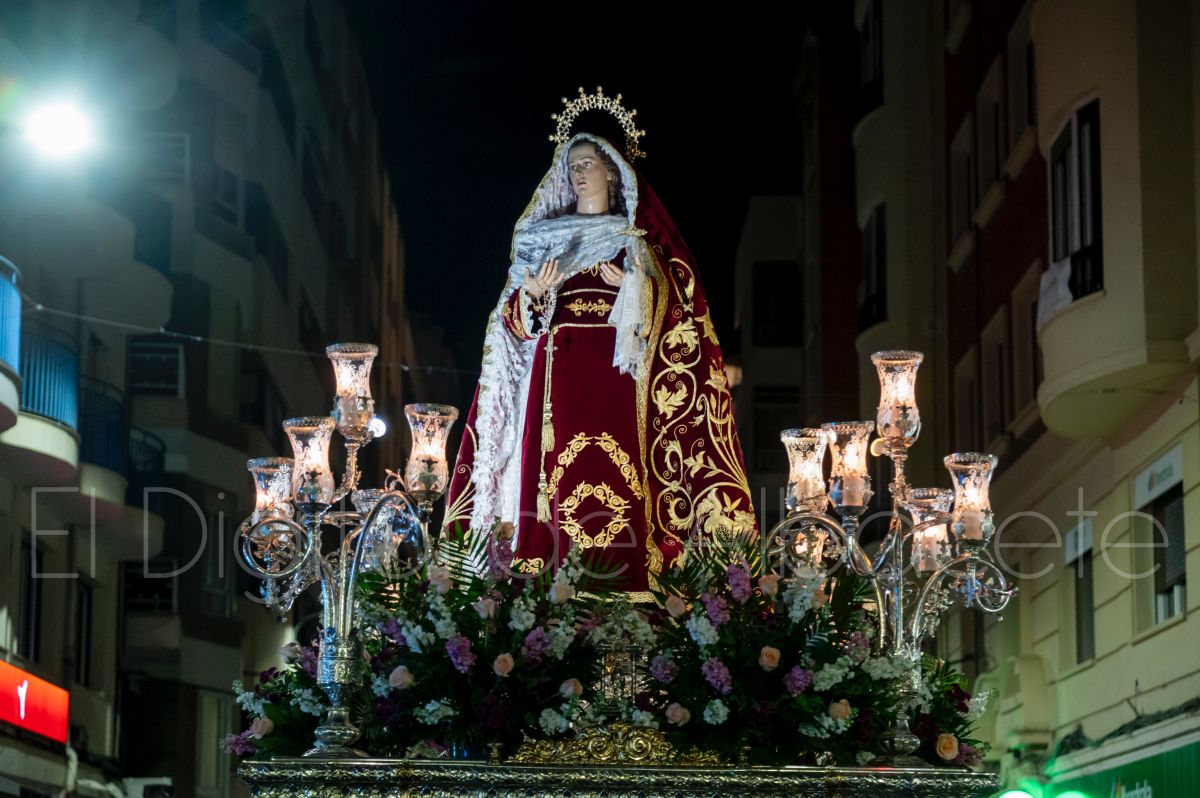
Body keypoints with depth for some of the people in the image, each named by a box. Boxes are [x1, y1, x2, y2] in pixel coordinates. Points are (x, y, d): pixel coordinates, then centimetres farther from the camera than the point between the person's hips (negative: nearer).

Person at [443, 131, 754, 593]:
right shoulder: (546, 235, 19)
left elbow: (669, 302, 5)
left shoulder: (636, 238, 15)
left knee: (618, 485, -12)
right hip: (558, 372, 1)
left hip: (616, 370, -1)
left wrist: (636, 286, -14)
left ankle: (621, 586, -13)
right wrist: (534, 292, -9)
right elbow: (518, 319, 13)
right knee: (557, 479, -10)